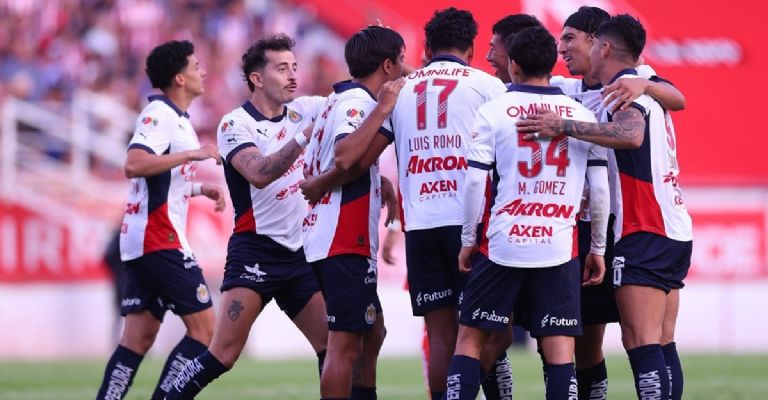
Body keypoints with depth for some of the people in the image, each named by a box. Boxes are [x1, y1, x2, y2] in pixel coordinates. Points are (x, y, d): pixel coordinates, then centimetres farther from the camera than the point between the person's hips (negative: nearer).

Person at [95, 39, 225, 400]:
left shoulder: (175, 118, 19)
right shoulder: (159, 114, -12)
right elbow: (134, 165, -26)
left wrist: (201, 188, 16)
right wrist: (193, 154, -24)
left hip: (144, 243, 10)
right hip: (159, 240, -10)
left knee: (138, 338, 5)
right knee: (203, 328, -8)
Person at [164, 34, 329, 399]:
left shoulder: (302, 110, 7)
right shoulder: (235, 124, -9)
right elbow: (259, 174, -25)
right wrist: (305, 136, -33)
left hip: (299, 253, 6)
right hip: (255, 250, -6)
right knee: (224, 353, -15)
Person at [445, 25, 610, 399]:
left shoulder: (493, 112, -1)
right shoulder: (583, 116, 5)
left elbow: (475, 182, -5)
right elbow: (601, 190, 5)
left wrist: (468, 240, 5)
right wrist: (598, 248, 15)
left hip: (502, 243, -1)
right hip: (560, 249, 1)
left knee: (469, 338, 8)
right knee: (560, 351, 1)